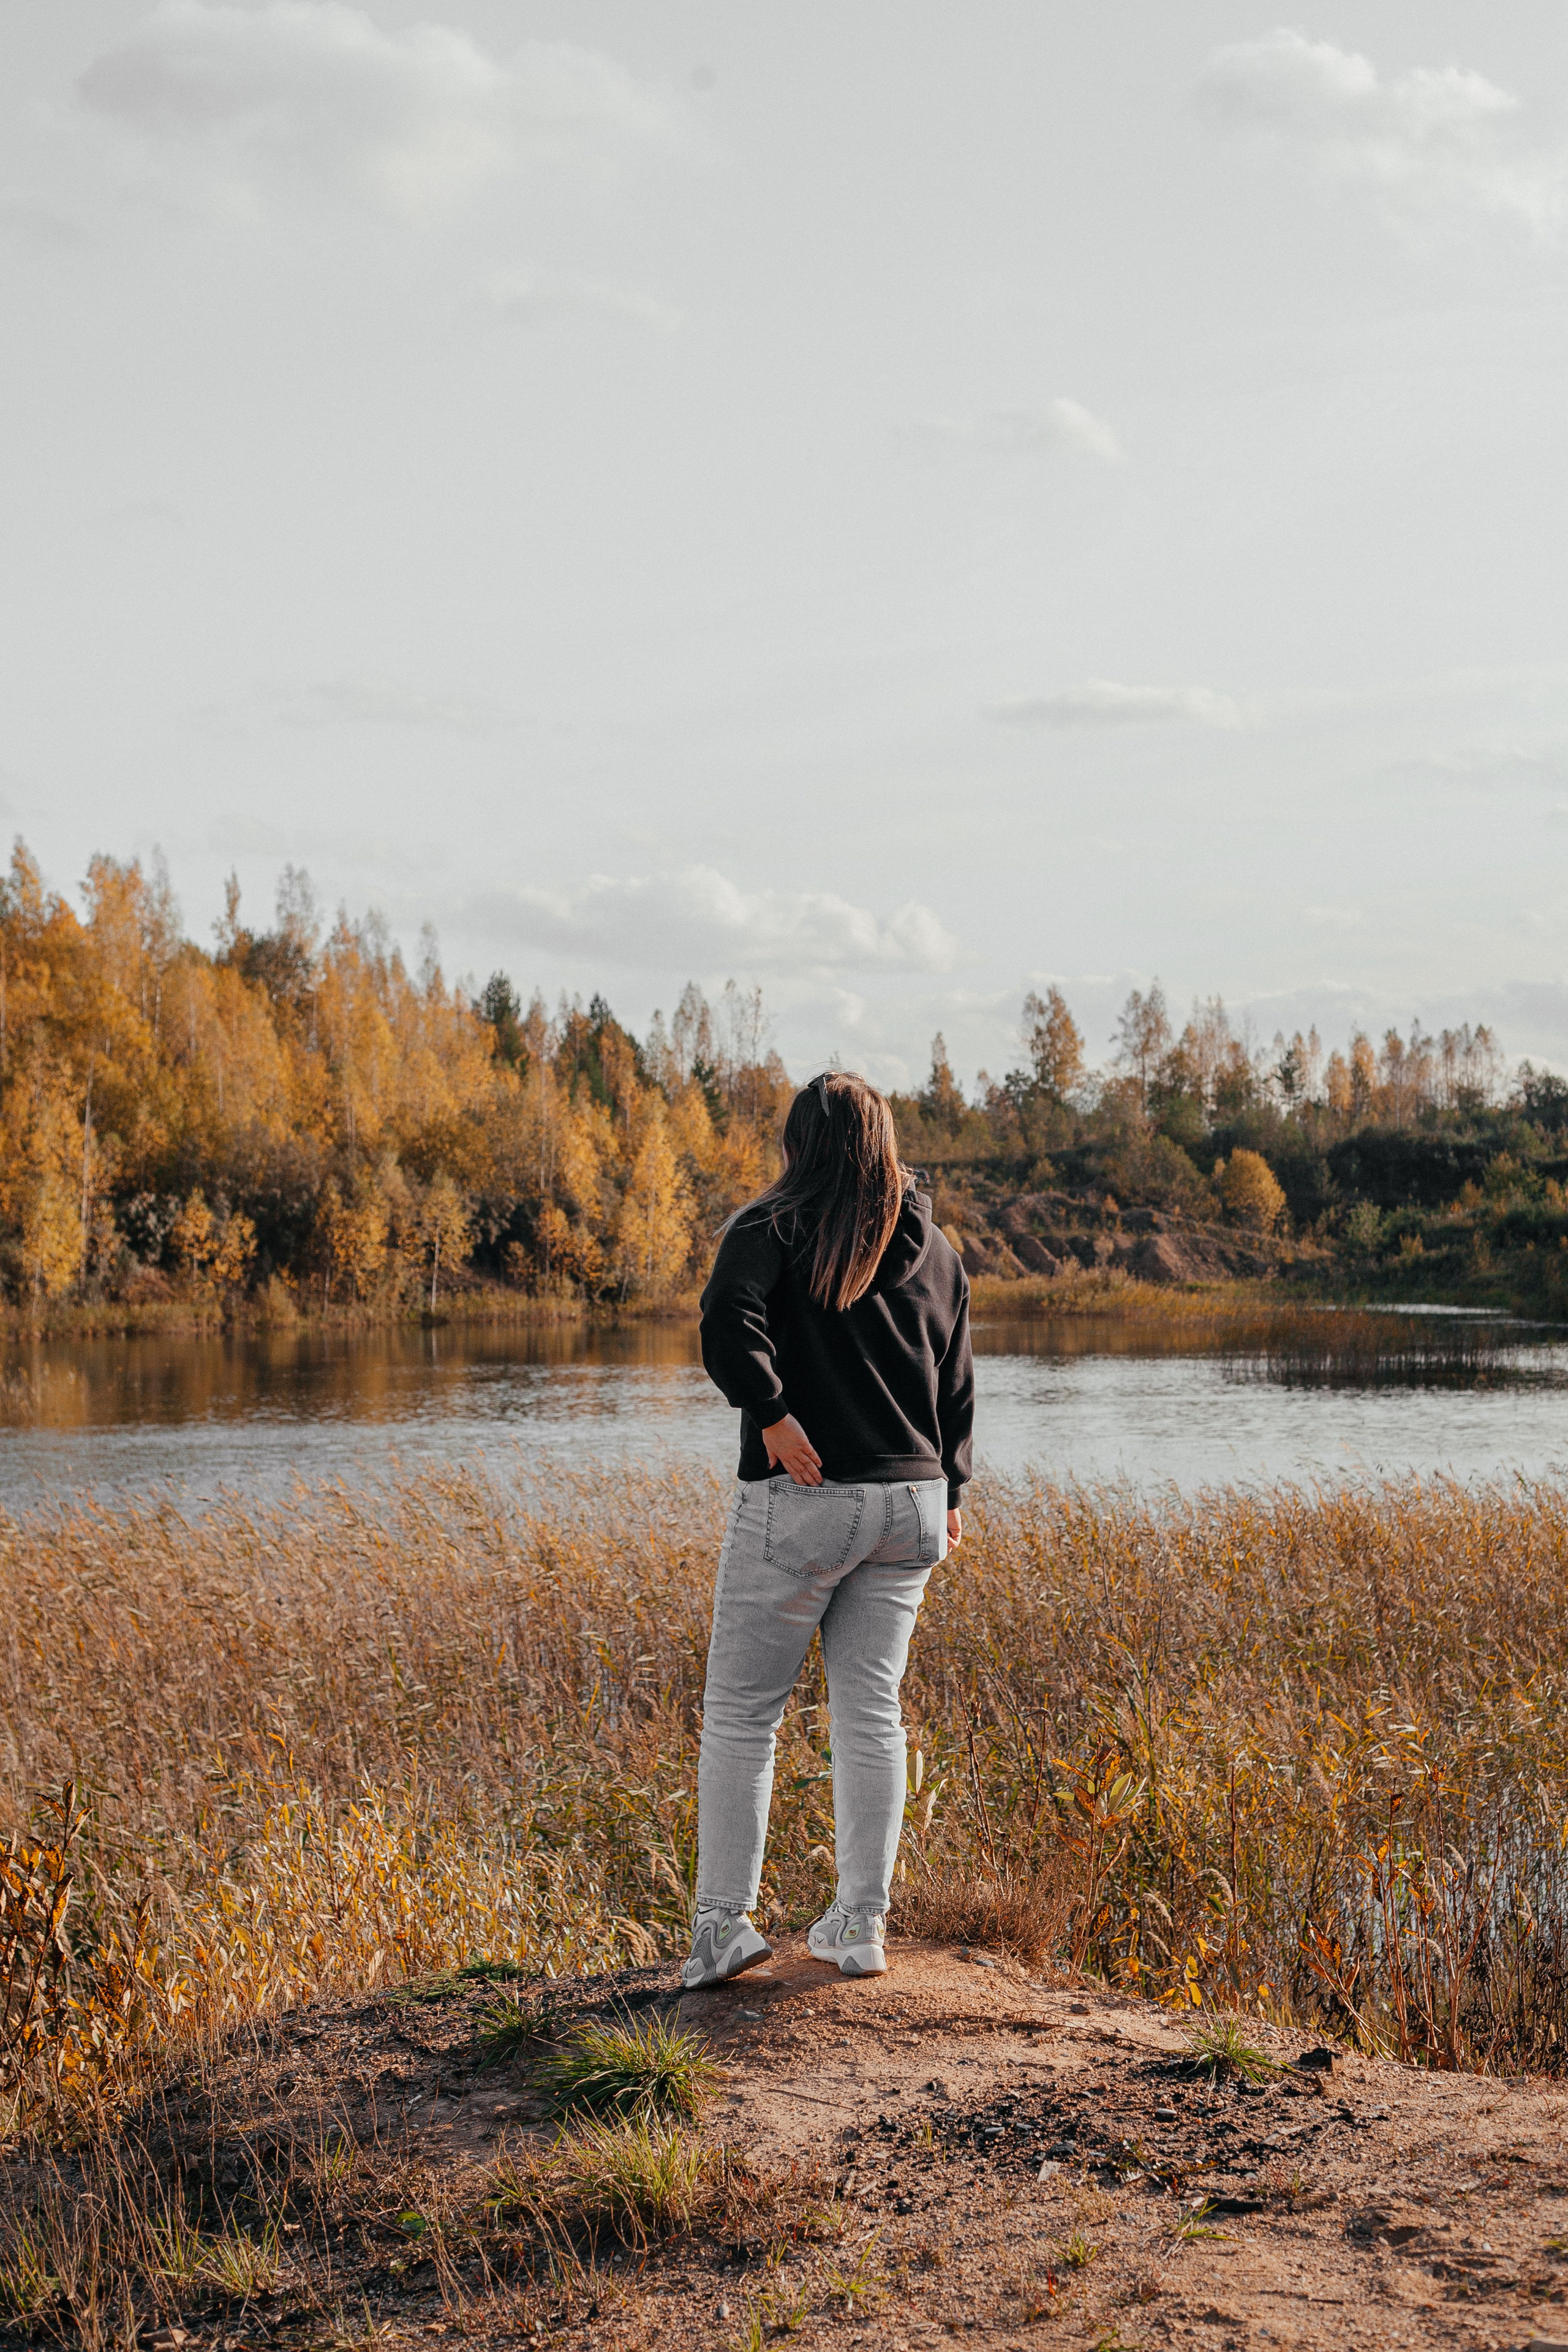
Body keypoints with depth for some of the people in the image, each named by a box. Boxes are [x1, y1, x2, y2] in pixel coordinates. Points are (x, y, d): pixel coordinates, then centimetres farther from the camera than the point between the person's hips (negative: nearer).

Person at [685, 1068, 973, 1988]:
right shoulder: (936, 1249, 10)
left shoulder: (773, 1228, -4)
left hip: (801, 1501, -5)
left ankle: (724, 1924, 2)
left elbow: (728, 1324, -23)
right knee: (872, 1709, 11)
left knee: (742, 1711, 3)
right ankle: (862, 1923, 12)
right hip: (910, 1502, 5)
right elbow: (957, 1384, 14)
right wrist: (950, 1492, 22)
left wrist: (773, 1413, -14)